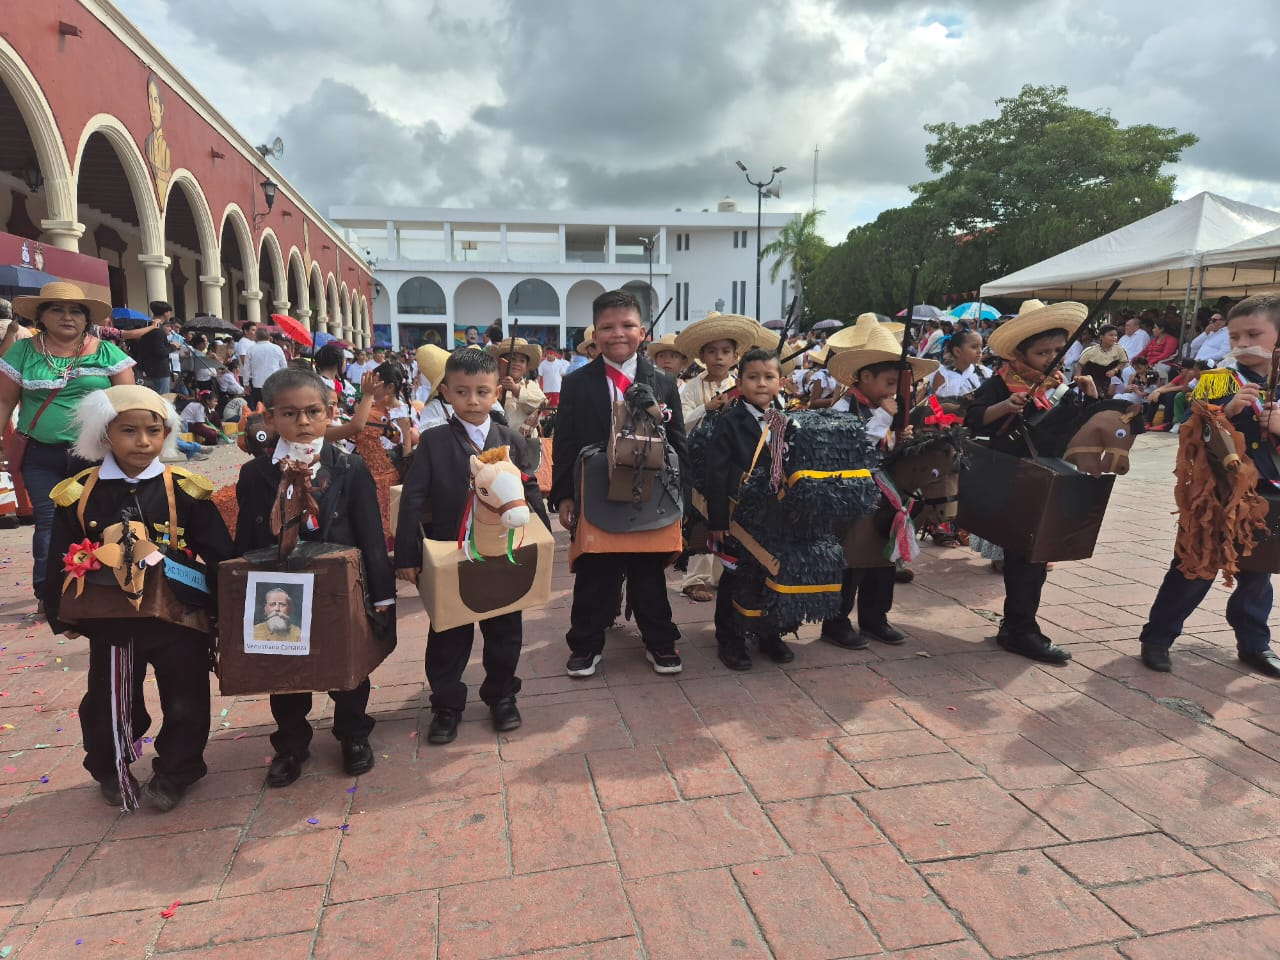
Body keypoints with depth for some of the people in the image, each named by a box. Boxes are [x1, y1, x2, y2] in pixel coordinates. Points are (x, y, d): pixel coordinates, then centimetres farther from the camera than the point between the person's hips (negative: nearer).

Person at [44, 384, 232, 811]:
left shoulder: (185, 490, -10)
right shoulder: (77, 495, -5)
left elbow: (218, 555, -6)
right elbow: (61, 564, 3)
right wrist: (61, 615, 5)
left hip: (179, 618, -1)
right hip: (110, 621, 2)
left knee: (185, 701, 10)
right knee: (108, 703, 18)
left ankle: (175, 771, 31)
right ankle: (110, 769, 42)